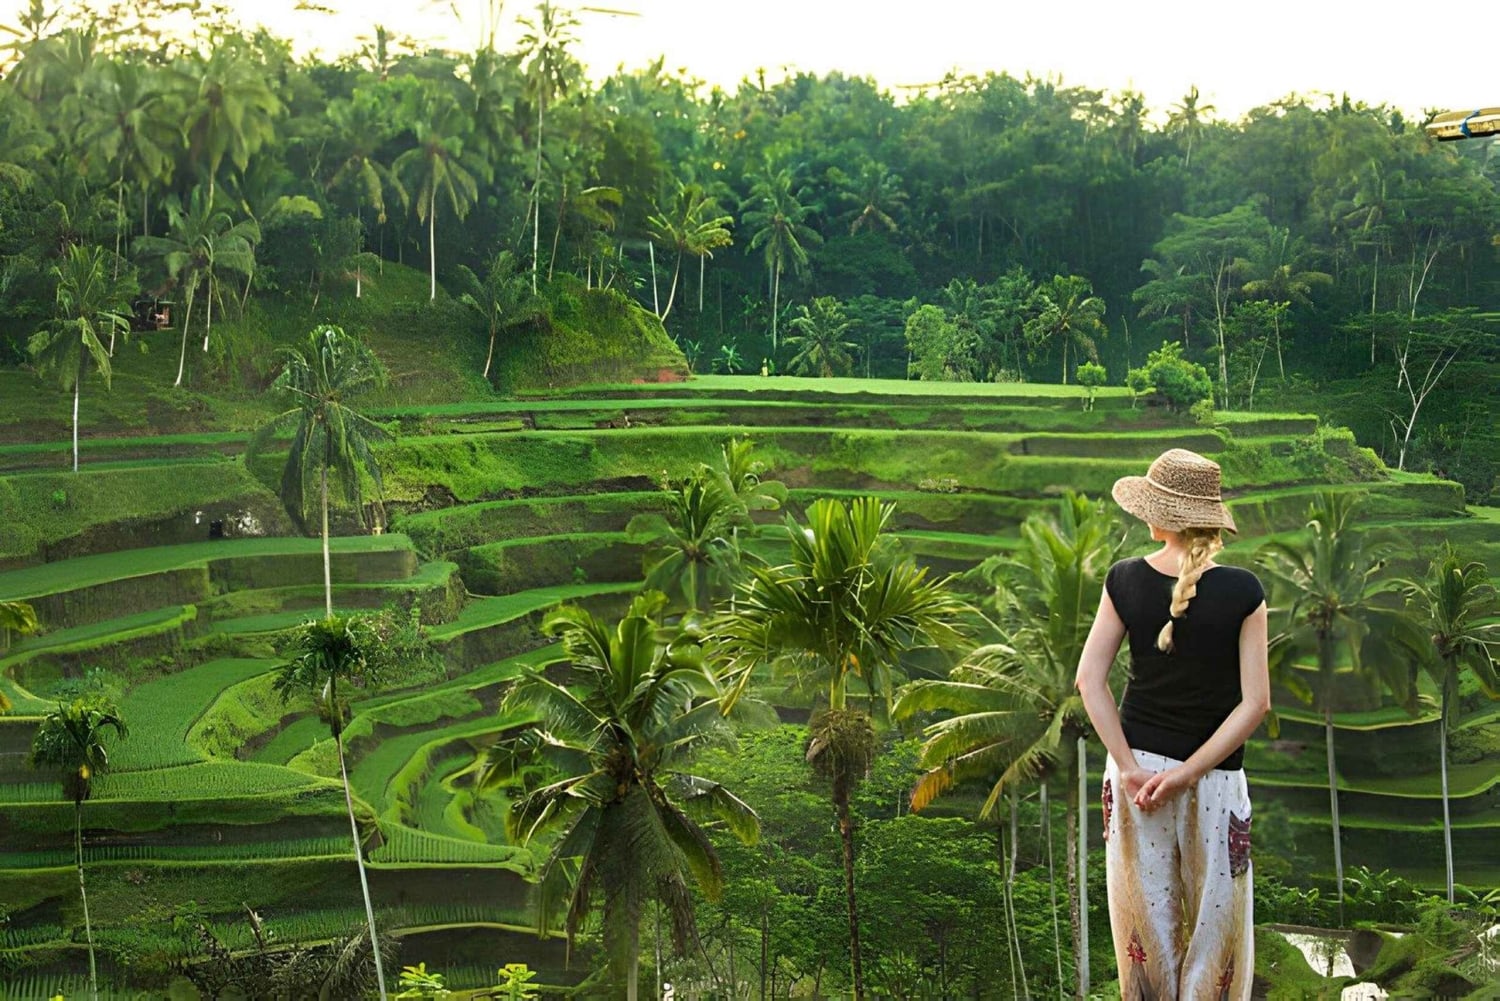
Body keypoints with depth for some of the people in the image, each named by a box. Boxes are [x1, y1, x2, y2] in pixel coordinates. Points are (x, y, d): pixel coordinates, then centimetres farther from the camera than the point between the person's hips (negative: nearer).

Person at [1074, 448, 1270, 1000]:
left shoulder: (1124, 580, -6)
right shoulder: (1242, 591, -12)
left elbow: (1089, 679, -8)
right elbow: (1255, 701, -14)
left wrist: (1129, 766, -8)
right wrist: (1187, 772, -13)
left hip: (1136, 766, 3)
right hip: (1214, 777, -2)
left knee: (1145, 914, 13)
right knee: (1216, 915, 10)